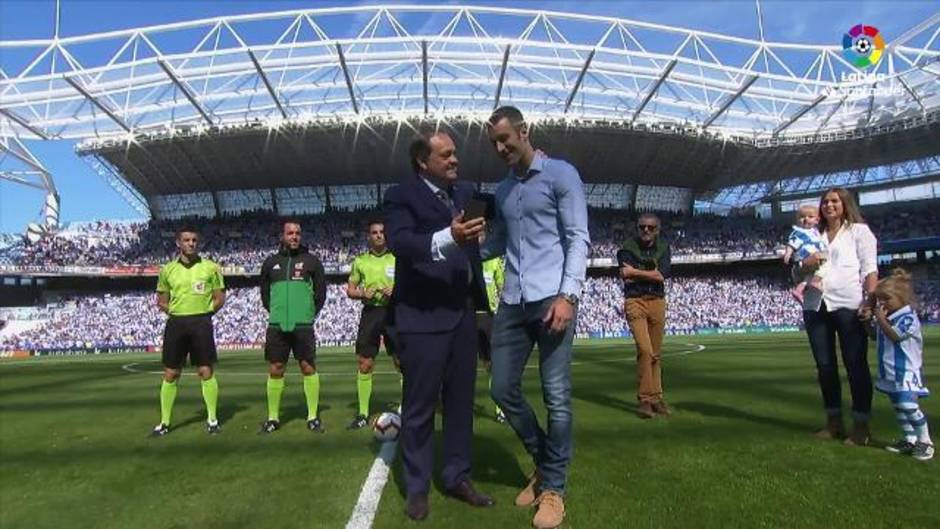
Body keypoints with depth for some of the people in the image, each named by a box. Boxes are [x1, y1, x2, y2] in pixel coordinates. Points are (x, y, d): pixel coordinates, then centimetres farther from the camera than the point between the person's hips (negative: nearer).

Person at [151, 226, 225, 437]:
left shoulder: (210, 267, 3)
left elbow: (220, 298, 6)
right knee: (170, 374, 6)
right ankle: (164, 423, 17)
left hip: (201, 323, -2)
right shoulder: (168, 269, 8)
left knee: (206, 372, -1)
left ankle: (212, 419, 10)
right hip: (176, 324, 2)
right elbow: (161, 301, 14)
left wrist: (204, 313, -3)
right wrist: (175, 312, 0)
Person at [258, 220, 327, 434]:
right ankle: (273, 417, 16)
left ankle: (313, 416, 8)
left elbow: (321, 290, 8)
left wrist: (311, 312, 3)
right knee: (275, 371, 5)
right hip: (277, 325, 2)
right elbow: (264, 291, 19)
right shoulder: (271, 262, 11)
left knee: (308, 368, -1)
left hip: (303, 325, -2)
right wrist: (274, 311, 10)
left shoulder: (311, 261, 5)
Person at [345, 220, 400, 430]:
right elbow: (350, 290, 12)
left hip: (393, 312, -1)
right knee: (365, 364, 2)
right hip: (370, 312, 2)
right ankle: (363, 414, 12)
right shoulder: (360, 261, 10)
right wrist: (362, 293, -8)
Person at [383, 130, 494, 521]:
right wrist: (448, 238, -37)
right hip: (423, 315, -6)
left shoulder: (466, 193, 14)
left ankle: (457, 477, 29)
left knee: (461, 400, 14)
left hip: (463, 312, 7)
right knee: (419, 405, 5)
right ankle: (417, 488, 20)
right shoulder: (401, 195, -6)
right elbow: (400, 242, -22)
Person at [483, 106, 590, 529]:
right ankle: (543, 463, 28)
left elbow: (579, 239, -4)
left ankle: (553, 487, 16)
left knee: (556, 398, -1)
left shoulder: (561, 174, 2)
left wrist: (568, 295, -16)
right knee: (503, 391, 7)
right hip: (511, 302, 6)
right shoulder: (502, 189, 19)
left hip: (551, 298, -6)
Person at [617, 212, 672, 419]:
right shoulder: (628, 248, -1)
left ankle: (655, 398, 17)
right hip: (635, 302, -4)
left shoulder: (663, 248, 9)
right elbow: (627, 279, -12)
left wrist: (635, 272, -9)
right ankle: (644, 399, -7)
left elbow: (662, 275, -7)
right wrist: (651, 274, -6)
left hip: (658, 303, 4)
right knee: (645, 350, -16)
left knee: (656, 354, 7)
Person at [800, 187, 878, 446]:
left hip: (849, 305, -4)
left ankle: (861, 426, 5)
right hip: (816, 306, 5)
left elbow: (870, 268, -2)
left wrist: (870, 299, -16)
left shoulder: (859, 230, 8)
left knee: (855, 365, -2)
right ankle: (834, 422, 16)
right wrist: (805, 264, -6)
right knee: (824, 365, 7)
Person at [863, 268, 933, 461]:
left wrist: (880, 318, -17)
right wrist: (869, 321, 3)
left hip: (906, 372, -9)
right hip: (890, 372, 9)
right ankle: (909, 440, 23)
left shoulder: (908, 318, -15)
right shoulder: (886, 317, 9)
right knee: (899, 407, 13)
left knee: (908, 406, -13)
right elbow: (875, 335, 19)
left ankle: (925, 441, 1)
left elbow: (895, 336, -24)